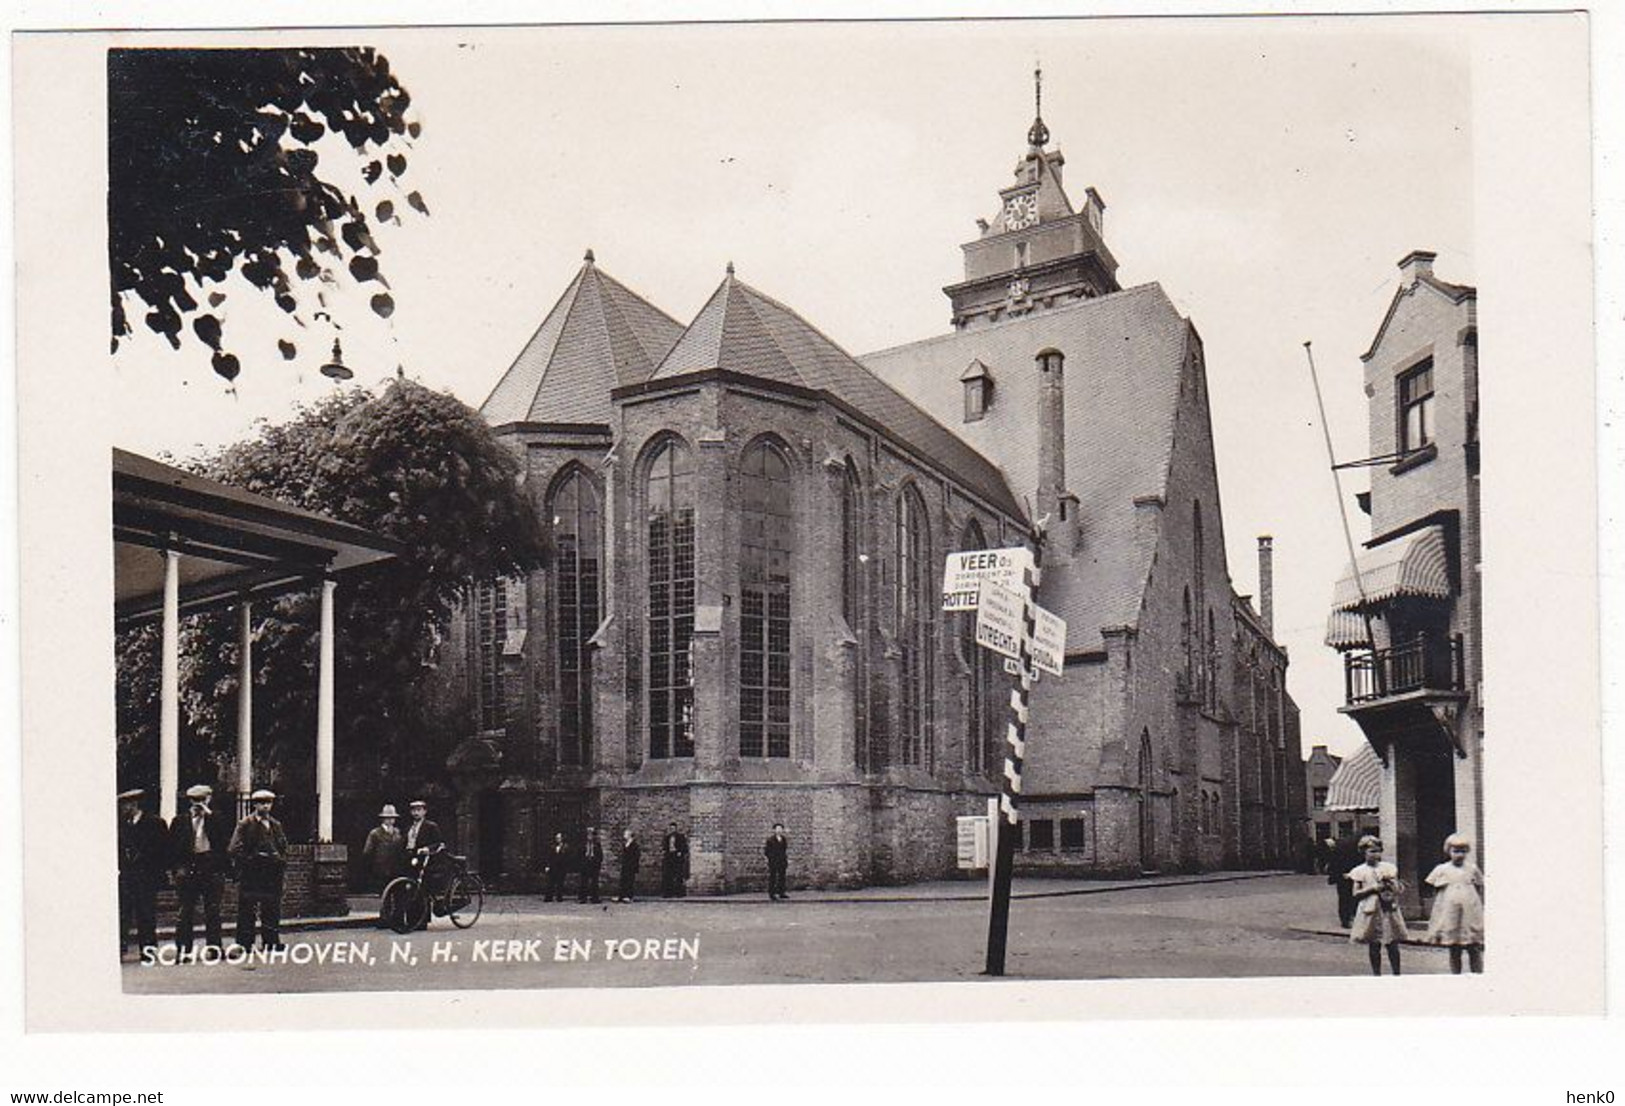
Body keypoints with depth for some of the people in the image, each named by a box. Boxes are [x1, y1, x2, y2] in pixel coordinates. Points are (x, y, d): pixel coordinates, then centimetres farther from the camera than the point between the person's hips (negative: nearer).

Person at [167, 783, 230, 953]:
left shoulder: (215, 820, 9)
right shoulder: (180, 821, 10)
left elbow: (225, 840, -6)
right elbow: (172, 848, 8)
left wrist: (209, 815, -9)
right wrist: (179, 867, -4)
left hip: (212, 870, 0)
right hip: (188, 869, 0)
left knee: (213, 911, 3)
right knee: (186, 911, -1)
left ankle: (215, 948, 8)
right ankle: (183, 949, 2)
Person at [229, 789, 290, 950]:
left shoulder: (276, 825, 16)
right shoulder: (245, 825, -1)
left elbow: (284, 846, 21)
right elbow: (235, 850, -7)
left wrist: (281, 860, 5)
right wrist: (250, 861, -11)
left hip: (272, 875, 5)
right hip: (250, 875, -5)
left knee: (272, 908, 6)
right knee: (247, 911, -3)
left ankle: (271, 940, 11)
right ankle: (245, 943, 1)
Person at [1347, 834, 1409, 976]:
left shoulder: (1388, 868, 7)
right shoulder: (1360, 872, 2)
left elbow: (1397, 889, 6)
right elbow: (1356, 893, -1)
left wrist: (1389, 883, -14)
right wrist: (1372, 888, -12)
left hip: (1388, 909, 1)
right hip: (1370, 910, -1)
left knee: (1392, 945, 0)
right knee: (1374, 946, 4)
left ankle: (1396, 974, 9)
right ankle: (1376, 975, 13)